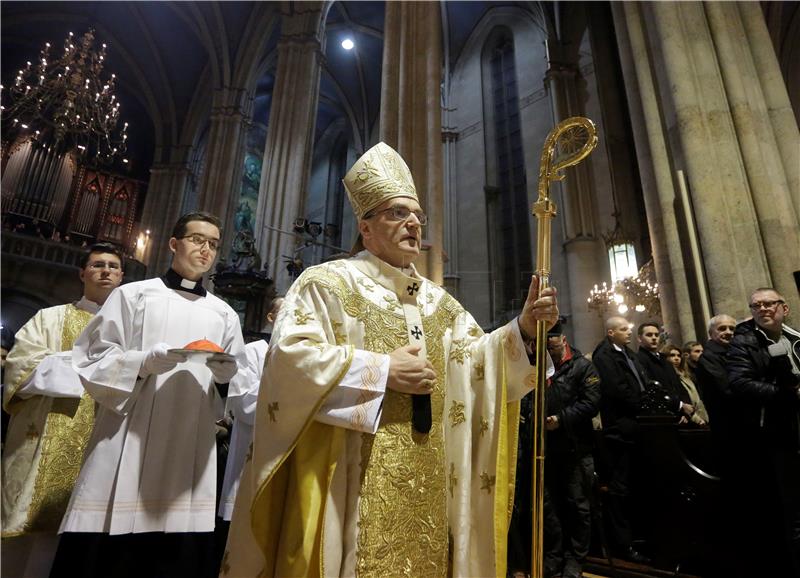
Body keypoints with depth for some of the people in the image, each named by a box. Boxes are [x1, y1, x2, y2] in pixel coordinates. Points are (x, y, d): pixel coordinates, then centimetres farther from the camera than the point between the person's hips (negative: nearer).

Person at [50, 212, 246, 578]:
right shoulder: (133, 294, 9)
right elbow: (92, 361, 3)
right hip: (128, 438, -2)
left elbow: (235, 378, 15)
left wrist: (225, 370, -8)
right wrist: (146, 361, -14)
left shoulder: (224, 313, 16)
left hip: (193, 444, 2)